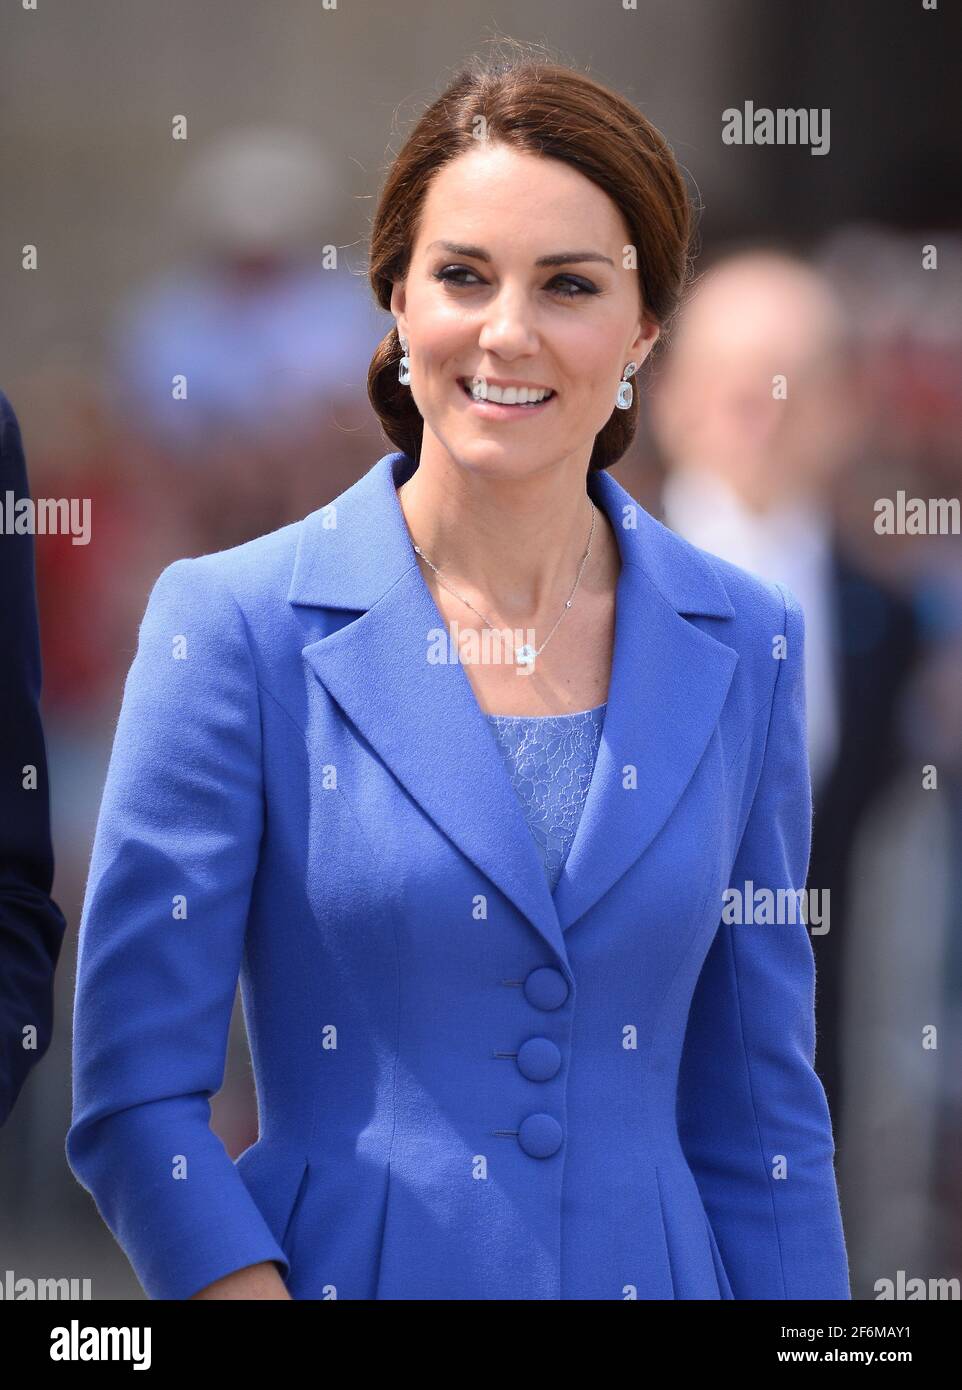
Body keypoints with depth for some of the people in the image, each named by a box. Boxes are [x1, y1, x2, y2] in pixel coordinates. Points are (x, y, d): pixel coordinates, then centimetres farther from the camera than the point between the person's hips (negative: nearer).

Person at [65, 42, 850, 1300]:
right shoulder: (236, 624, -8)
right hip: (344, 1268, -3)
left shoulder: (744, 645, 2)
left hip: (655, 1270, 3)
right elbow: (136, 1095, -9)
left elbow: (759, 1112, 6)